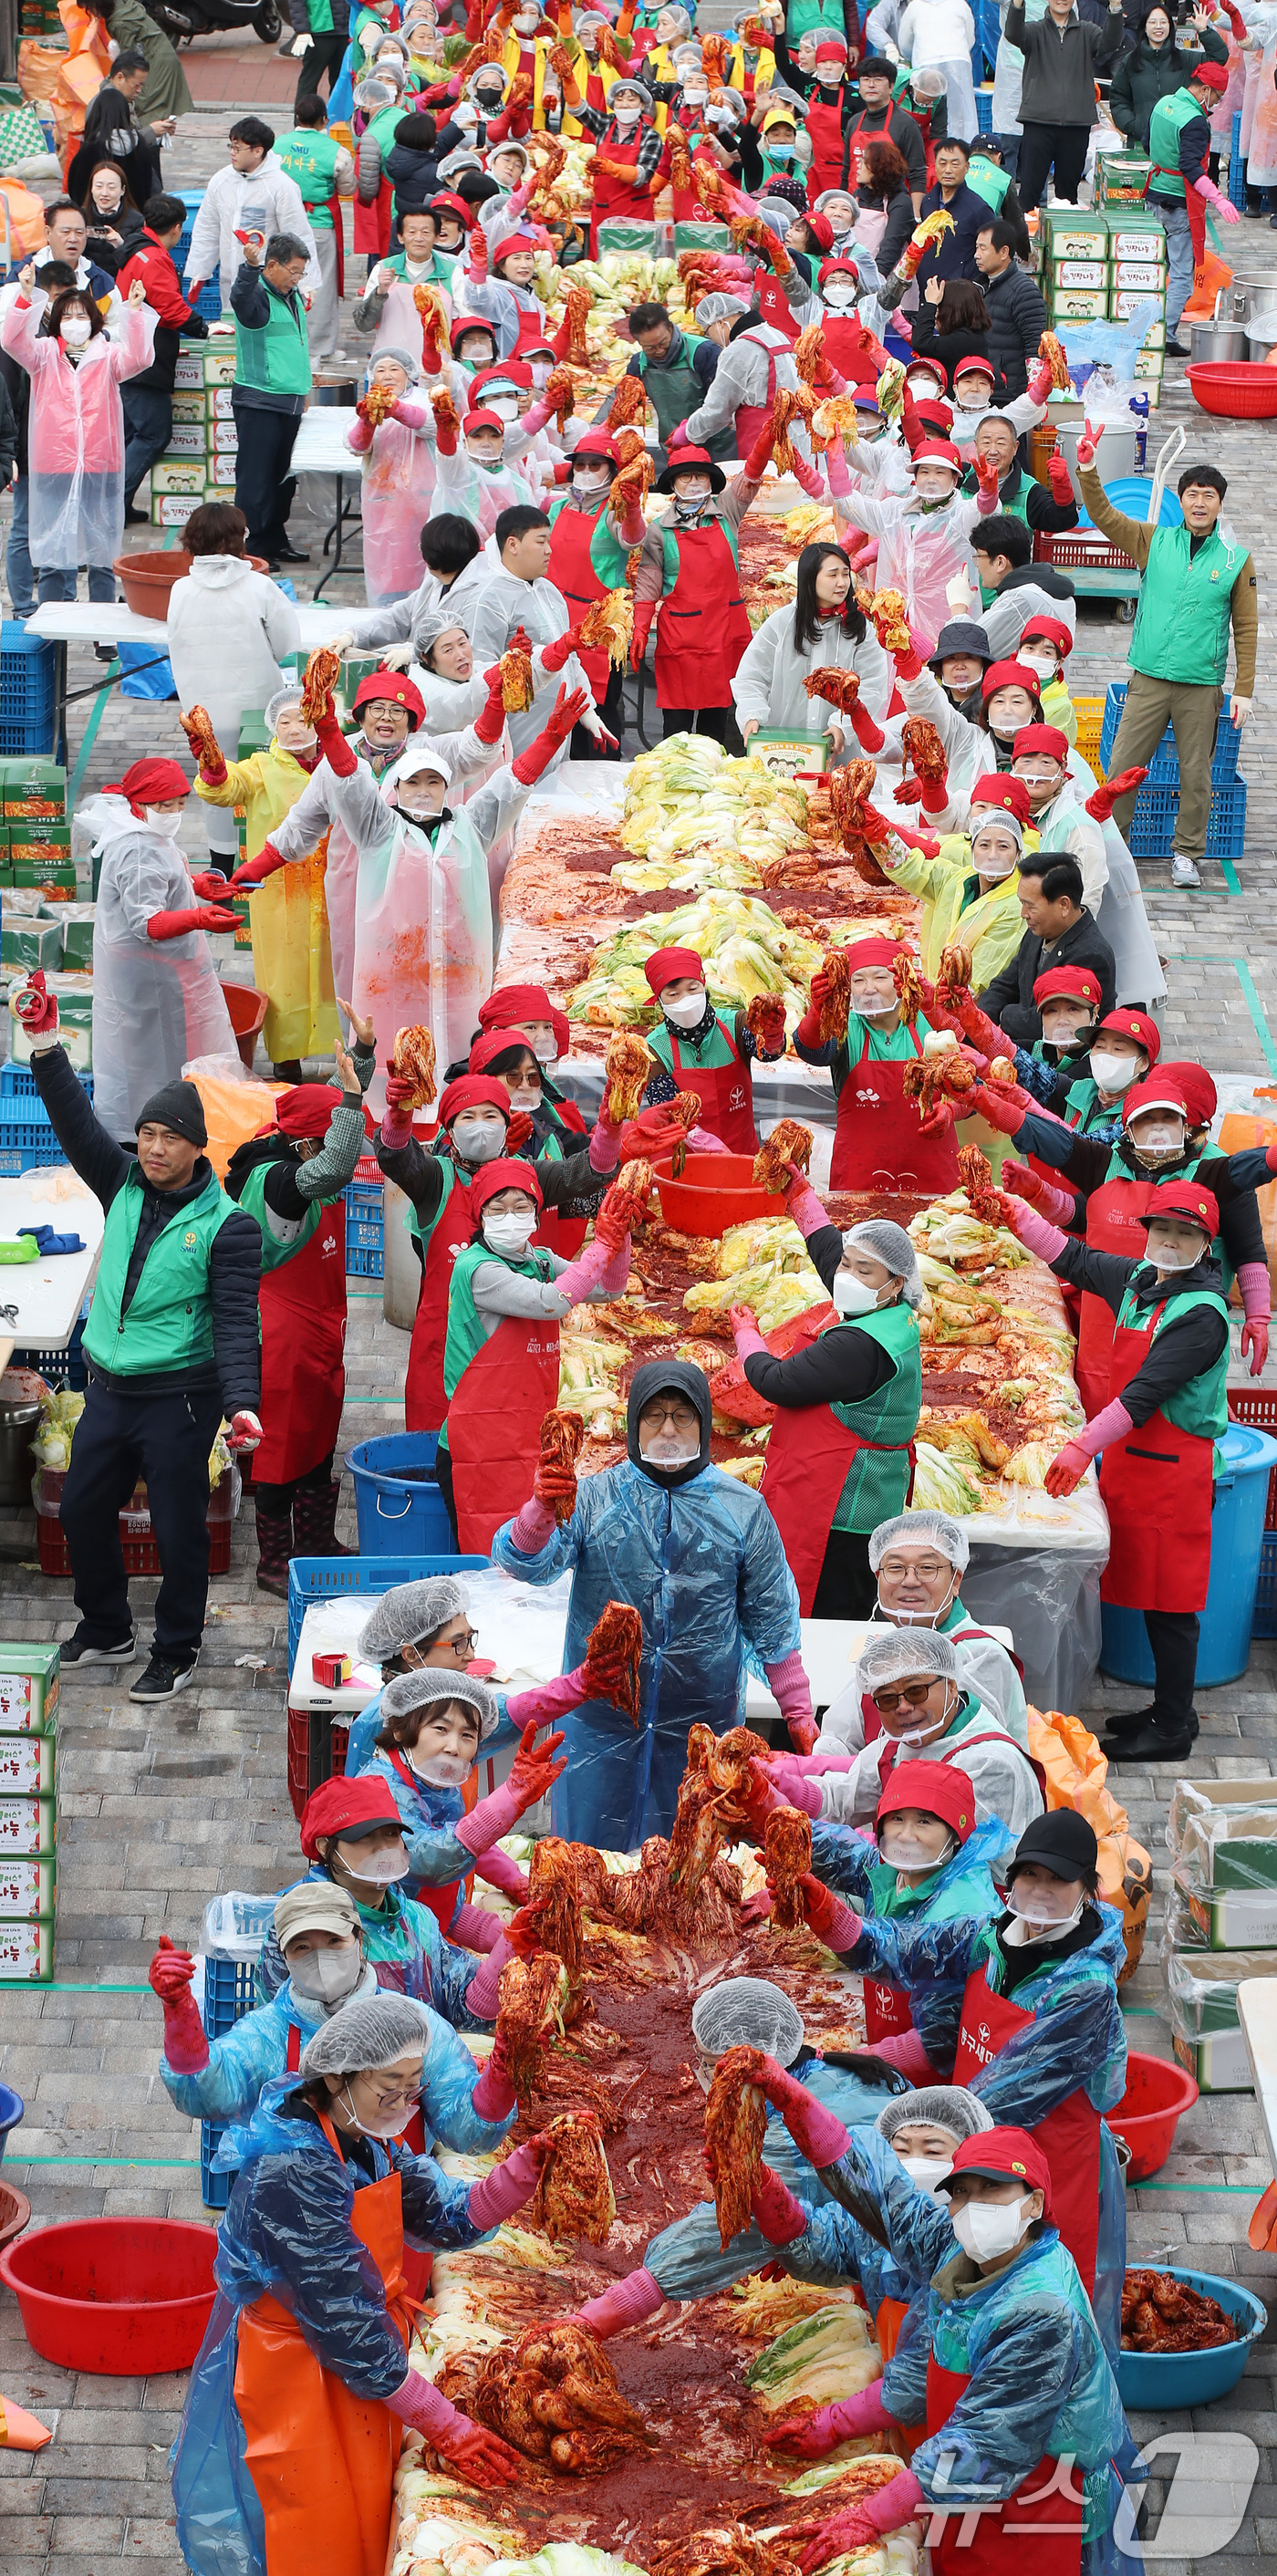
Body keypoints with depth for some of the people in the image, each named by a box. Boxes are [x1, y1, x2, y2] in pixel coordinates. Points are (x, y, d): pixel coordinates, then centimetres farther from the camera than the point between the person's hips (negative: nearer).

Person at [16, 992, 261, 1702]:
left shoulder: (227, 1224, -11)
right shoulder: (125, 1187, 5)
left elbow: (237, 1321, -16)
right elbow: (78, 1125, -3)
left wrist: (242, 1401, -29)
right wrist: (47, 1048, -17)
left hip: (180, 1397, -6)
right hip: (110, 1389, 6)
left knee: (178, 1528, 1)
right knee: (83, 1509, 15)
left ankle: (177, 1654, 16)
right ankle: (107, 1629, 33)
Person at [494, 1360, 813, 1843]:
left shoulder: (742, 1509, 4)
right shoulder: (593, 1498, -1)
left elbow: (773, 1622, 10)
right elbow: (526, 1563, -15)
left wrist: (798, 1713, 11)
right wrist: (541, 1510, -35)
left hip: (703, 1725, 1)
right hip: (601, 1722, -1)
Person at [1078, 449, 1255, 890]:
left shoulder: (1236, 559, 3)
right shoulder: (1155, 542, 6)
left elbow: (1246, 629, 5)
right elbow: (1103, 515, 4)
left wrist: (1243, 689, 1)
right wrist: (1088, 471, -11)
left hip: (1202, 687, -1)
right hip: (1149, 679, 1)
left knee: (1196, 774, 5)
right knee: (1123, 764, 0)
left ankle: (1187, 854, 18)